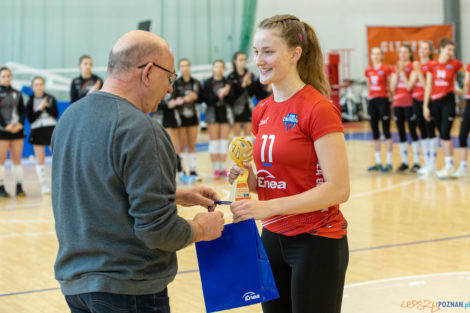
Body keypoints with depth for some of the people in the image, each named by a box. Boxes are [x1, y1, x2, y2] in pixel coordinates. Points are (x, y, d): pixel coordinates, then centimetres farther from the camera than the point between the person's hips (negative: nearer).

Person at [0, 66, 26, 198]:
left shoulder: (17, 94, 12)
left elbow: (23, 111, 10)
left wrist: (20, 124, -6)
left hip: (17, 130, 4)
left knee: (17, 159, 4)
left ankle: (19, 187, 7)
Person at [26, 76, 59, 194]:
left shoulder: (50, 98, 5)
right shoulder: (30, 102, 4)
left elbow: (56, 114, -3)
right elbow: (30, 119, -4)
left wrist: (46, 106, -14)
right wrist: (40, 108, -12)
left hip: (52, 129, 0)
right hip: (37, 131, 0)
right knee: (40, 161, 1)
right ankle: (44, 185, 8)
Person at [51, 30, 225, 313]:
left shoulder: (69, 117, 6)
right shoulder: (140, 130, -21)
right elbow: (157, 229, -22)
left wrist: (176, 196, 15)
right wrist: (200, 229, -3)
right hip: (128, 287, -8)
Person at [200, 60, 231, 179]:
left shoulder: (227, 82, 4)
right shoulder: (208, 83, -2)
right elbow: (205, 99, -11)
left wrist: (227, 93, -15)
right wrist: (219, 95, -20)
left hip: (225, 112, 2)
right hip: (213, 113, -2)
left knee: (224, 141, 4)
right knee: (214, 141, 1)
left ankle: (222, 168, 11)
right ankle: (215, 169, 7)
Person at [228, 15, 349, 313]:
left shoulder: (318, 109, -15)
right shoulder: (262, 111, 7)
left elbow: (338, 189, -19)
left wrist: (268, 207, -24)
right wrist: (249, 179, -5)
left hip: (317, 242, -7)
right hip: (274, 238, 7)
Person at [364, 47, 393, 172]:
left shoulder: (386, 69, -6)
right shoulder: (368, 71, 9)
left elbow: (391, 86, -5)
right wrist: (371, 96, 10)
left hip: (383, 101, -6)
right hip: (371, 101, 6)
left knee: (386, 132, -3)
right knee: (375, 133, 8)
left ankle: (389, 162, 2)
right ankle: (378, 162, 15)